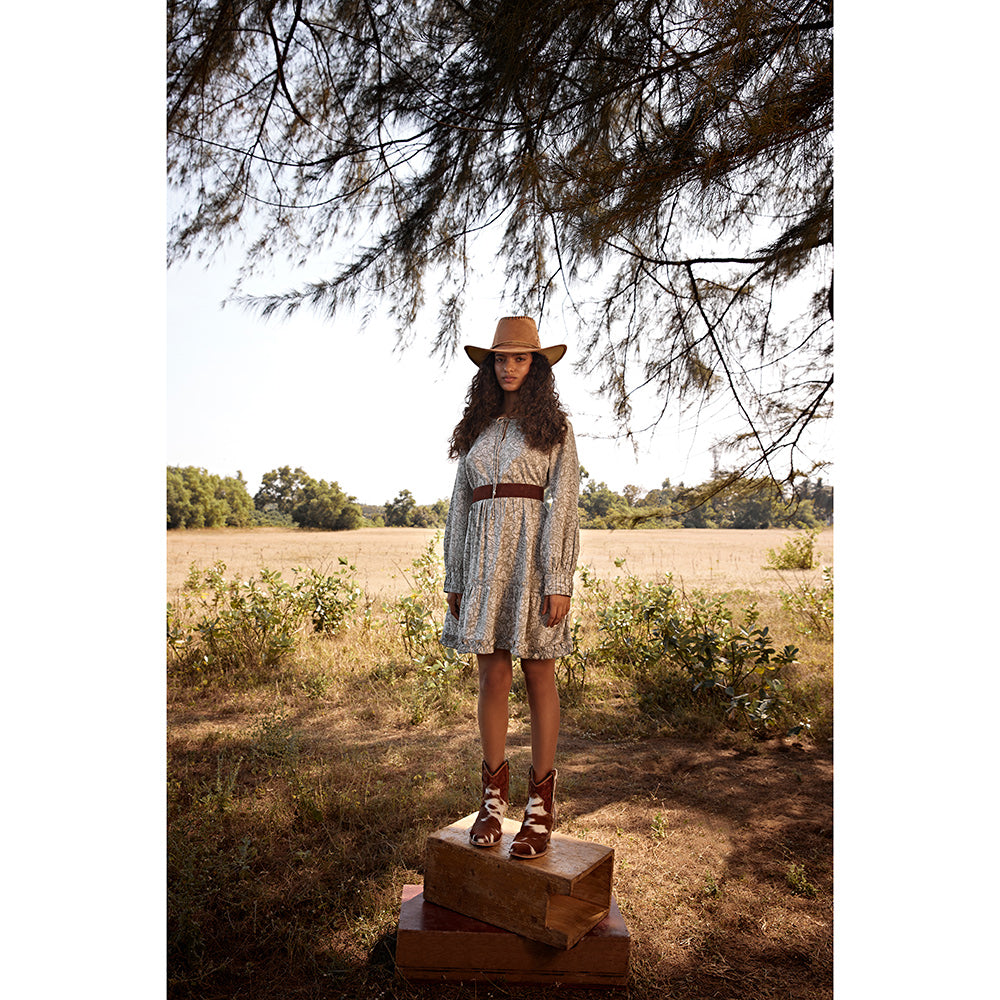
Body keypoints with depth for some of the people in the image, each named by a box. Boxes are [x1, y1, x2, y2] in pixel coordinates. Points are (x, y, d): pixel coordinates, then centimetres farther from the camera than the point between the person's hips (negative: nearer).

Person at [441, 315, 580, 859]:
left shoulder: (554, 426, 4)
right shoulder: (477, 427, 15)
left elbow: (564, 504, -5)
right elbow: (461, 505, 14)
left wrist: (559, 581, -13)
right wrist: (454, 578, 9)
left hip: (534, 553, -3)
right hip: (484, 557, 4)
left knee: (539, 677, 3)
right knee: (492, 677, 6)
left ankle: (540, 806, 13)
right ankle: (494, 797, 19)